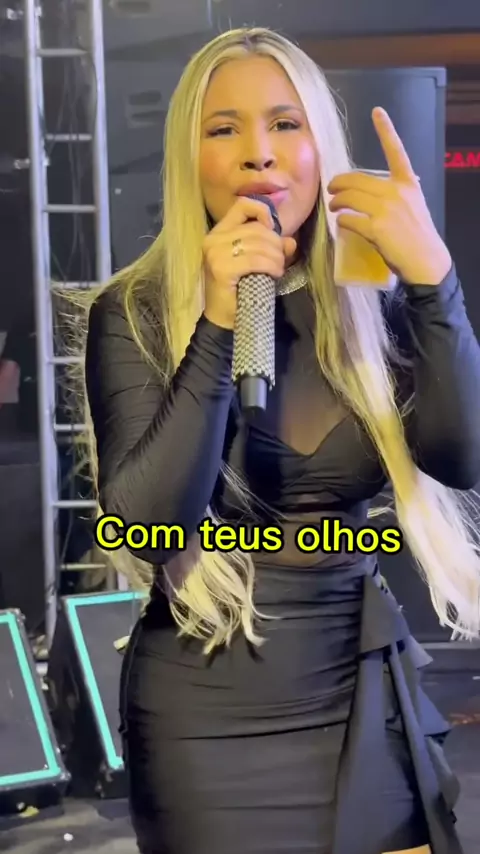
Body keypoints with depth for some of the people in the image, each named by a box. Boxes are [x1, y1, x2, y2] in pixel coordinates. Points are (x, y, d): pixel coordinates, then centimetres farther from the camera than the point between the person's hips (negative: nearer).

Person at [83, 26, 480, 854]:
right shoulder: (135, 312, -8)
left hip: (368, 696, 3)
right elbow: (143, 527, -18)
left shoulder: (371, 304, 1)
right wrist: (218, 326, -25)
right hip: (210, 714, -3)